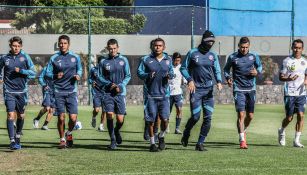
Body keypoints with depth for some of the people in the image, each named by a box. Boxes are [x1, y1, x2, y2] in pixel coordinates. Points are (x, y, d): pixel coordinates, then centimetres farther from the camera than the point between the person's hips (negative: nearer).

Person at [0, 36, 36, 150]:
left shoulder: (25, 57, -1)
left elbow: (33, 73, -3)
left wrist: (21, 71, -15)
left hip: (22, 91, 1)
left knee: (21, 116, 12)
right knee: (11, 115, -13)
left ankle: (18, 138, 32)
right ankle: (12, 141, -15)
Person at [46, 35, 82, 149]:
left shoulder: (75, 57, 6)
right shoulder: (54, 58, 2)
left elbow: (79, 70, 18)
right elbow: (48, 73, 5)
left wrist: (78, 75, -4)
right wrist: (55, 76, -15)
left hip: (72, 91, 1)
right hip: (58, 91, -1)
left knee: (73, 118, -7)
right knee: (61, 118, -2)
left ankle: (69, 133, 23)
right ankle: (62, 139, 17)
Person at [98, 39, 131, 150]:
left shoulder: (123, 60, 3)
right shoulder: (103, 62, 3)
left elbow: (128, 76, 7)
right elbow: (100, 76, 8)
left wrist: (120, 86, -8)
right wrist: (109, 84, -9)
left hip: (120, 93, 0)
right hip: (108, 93, 0)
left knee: (120, 119, -1)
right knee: (109, 115, -11)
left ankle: (117, 131, 33)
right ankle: (113, 141, -1)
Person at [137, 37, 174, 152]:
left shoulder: (168, 60, 9)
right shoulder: (146, 59, 0)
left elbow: (172, 72, 19)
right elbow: (139, 72, 1)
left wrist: (170, 75, -5)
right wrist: (148, 75, -19)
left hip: (164, 94, 2)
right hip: (150, 94, -2)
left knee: (165, 119, -8)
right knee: (151, 120, 2)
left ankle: (161, 136, 21)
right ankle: (152, 143, 17)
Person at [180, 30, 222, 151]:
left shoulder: (213, 55, 10)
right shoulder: (192, 53, -1)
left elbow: (217, 71, 12)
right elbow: (183, 68, 3)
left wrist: (219, 81, -8)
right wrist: (189, 80, -12)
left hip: (209, 90, 4)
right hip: (196, 89, -4)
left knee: (208, 118, -2)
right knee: (195, 117, -9)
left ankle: (200, 143, 7)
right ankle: (186, 134, 22)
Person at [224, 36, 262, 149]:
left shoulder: (253, 56, 3)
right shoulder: (232, 57, -3)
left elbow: (259, 66, 19)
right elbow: (226, 69, 11)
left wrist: (257, 72, -3)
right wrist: (228, 78, -7)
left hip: (251, 89, 3)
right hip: (239, 89, -3)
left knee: (250, 116, 9)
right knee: (241, 114, -13)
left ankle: (243, 131, 38)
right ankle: (242, 140, -12)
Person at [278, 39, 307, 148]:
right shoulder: (287, 61, -2)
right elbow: (281, 77, -2)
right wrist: (289, 79, -23)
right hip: (290, 93, -3)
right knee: (289, 118, 0)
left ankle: (296, 140, 0)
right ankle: (282, 131, 31)